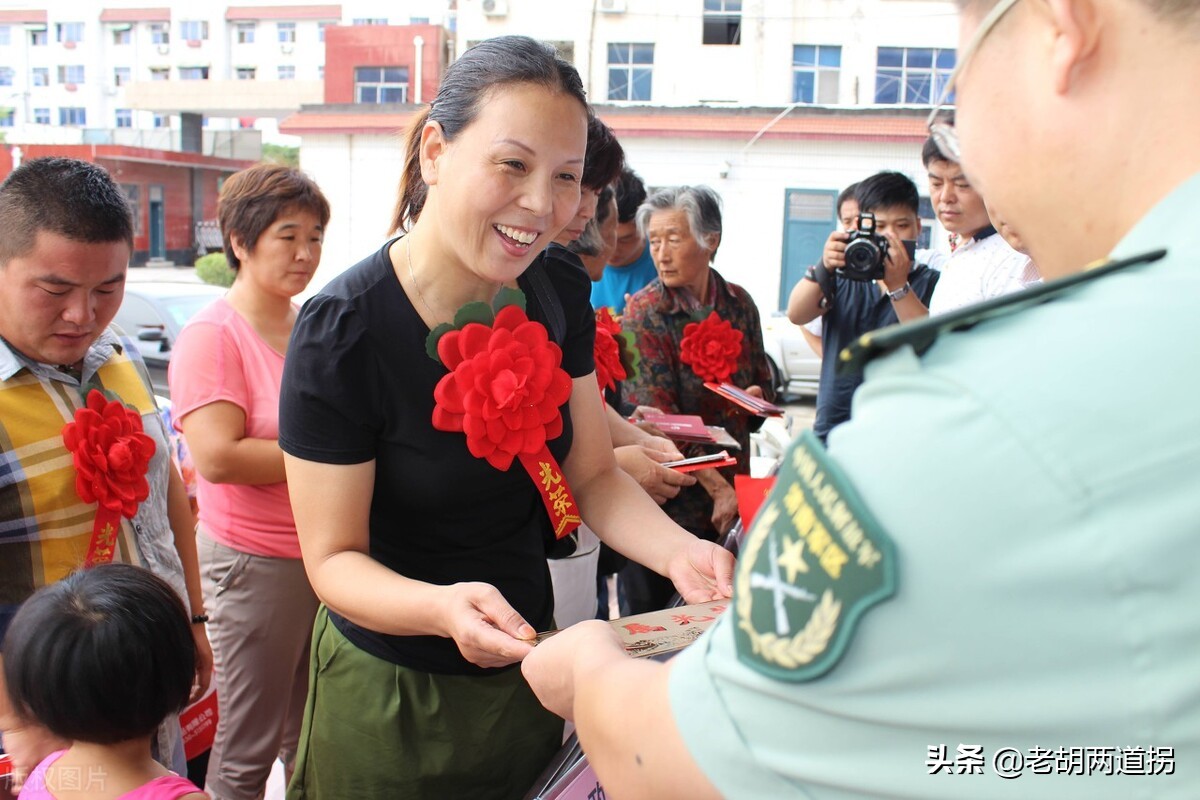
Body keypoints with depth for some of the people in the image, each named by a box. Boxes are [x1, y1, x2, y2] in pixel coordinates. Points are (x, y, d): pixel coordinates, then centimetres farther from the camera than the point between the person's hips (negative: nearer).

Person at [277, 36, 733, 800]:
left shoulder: (561, 289, -9)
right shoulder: (341, 332, -25)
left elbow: (594, 475, -3)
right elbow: (334, 556, -19)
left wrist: (679, 552, -22)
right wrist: (443, 608, -38)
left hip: (525, 672, 5)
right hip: (389, 690, -5)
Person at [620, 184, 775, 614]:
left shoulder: (739, 303, 3)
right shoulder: (645, 312, -11)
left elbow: (763, 388, 13)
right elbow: (660, 421, -16)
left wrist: (755, 399, -10)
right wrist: (717, 488, -19)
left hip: (733, 494, 4)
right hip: (668, 500, -4)